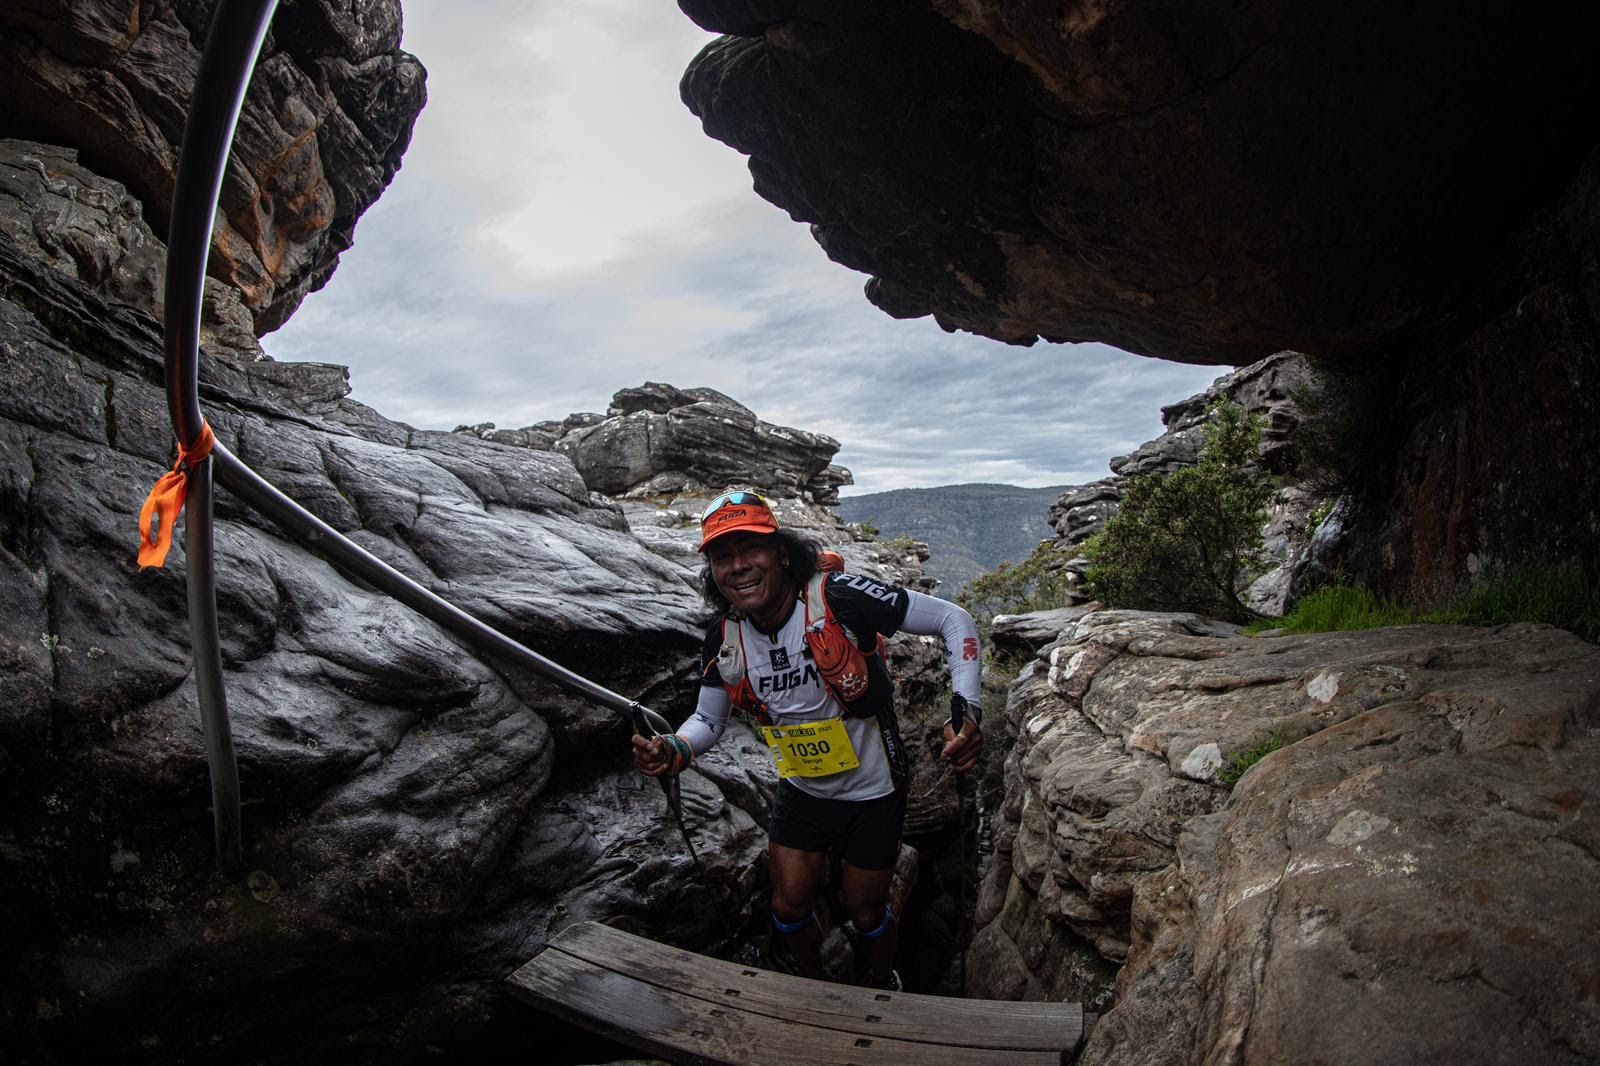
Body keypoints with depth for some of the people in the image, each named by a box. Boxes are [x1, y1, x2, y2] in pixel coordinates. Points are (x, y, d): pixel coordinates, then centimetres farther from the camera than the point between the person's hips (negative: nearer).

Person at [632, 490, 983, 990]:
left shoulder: (837, 598, -30)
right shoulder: (724, 639, -15)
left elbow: (953, 619, -24)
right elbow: (708, 720, 2)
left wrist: (966, 707, -36)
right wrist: (674, 751, -21)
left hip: (871, 793, -3)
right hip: (801, 792, 4)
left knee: (863, 911, 13)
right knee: (790, 907, 13)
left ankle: (883, 987, 47)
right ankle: (813, 983, 47)